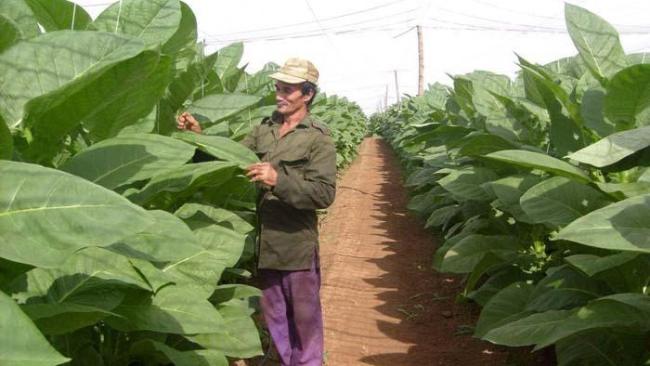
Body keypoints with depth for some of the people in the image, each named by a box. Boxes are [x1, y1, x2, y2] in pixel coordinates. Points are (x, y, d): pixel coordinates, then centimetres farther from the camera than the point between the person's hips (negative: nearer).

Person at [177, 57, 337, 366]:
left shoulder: (318, 139, -9)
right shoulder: (263, 130, 8)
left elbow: (325, 193, -18)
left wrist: (279, 180, -30)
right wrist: (199, 136, -10)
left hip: (296, 244, -5)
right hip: (264, 242, 5)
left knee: (304, 317, 8)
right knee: (274, 316, 19)